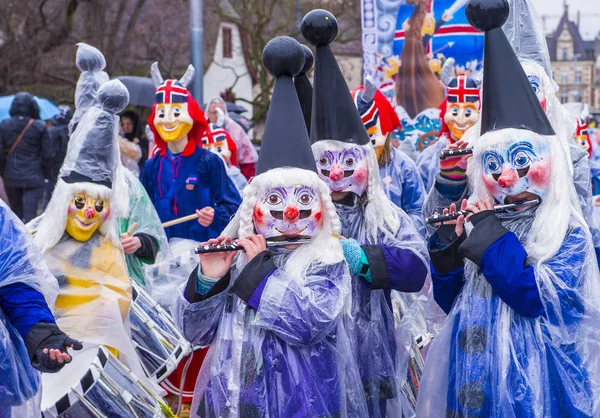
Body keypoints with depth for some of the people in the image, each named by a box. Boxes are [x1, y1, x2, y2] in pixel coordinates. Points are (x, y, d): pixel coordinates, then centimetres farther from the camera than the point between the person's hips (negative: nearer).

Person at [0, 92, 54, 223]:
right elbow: (48, 154, -3)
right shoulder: (39, 127, -6)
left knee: (15, 213, 15)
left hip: (11, 177, 2)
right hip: (34, 178, -2)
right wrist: (47, 174, 10)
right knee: (30, 214, -6)